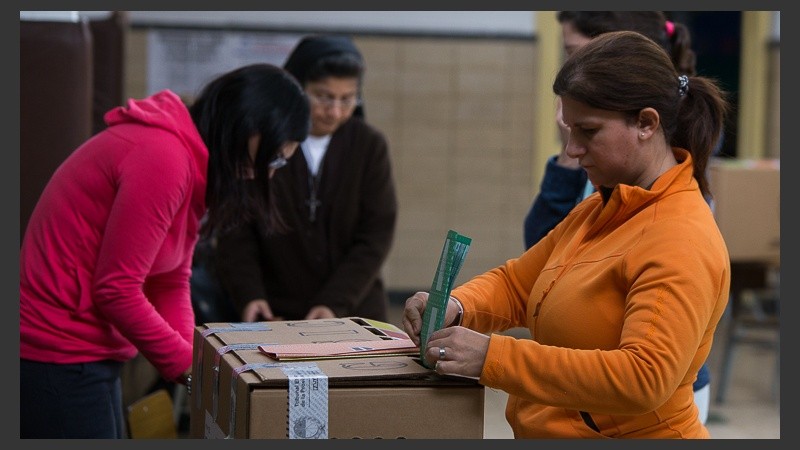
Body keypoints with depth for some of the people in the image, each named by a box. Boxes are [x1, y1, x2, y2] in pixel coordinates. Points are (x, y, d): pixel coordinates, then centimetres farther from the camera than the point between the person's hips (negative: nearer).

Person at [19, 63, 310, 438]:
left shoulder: (190, 158, 10)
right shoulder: (163, 157, -22)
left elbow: (171, 282, 11)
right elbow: (116, 290, -21)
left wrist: (193, 358, -2)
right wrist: (186, 364, -12)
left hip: (93, 355, 10)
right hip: (58, 360, -10)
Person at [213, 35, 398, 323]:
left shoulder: (369, 145, -3)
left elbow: (376, 235, -6)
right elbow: (235, 233, -4)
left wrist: (335, 304, -17)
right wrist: (249, 296, -20)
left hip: (354, 313, 1)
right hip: (276, 316, -1)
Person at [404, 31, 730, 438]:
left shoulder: (683, 244, -17)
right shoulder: (599, 210, 10)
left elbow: (643, 379, -27)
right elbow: (515, 283, 14)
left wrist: (492, 357, -28)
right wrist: (456, 307, -7)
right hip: (547, 431, 7)